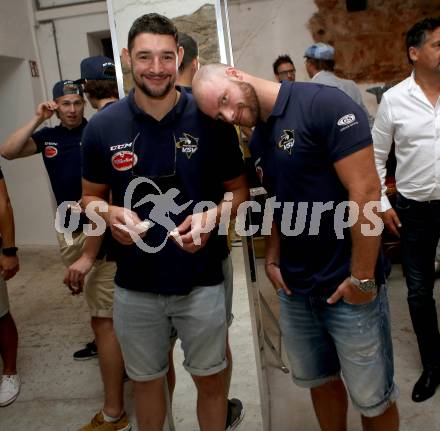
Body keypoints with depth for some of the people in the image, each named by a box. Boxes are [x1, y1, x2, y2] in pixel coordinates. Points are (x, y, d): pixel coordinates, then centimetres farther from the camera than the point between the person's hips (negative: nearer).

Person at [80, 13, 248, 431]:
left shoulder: (211, 120, -9)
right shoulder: (102, 126, -6)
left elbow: (237, 189, 2)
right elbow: (90, 196, 6)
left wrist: (212, 216, -19)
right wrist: (110, 215, -16)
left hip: (201, 281, -1)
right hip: (135, 285, 2)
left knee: (210, 379, 17)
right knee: (145, 380, 21)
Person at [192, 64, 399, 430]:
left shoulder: (324, 104, -16)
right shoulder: (258, 139, 8)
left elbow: (366, 192, -20)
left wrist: (362, 278, -18)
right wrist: (273, 260, 6)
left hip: (347, 289, -6)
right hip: (294, 290, 7)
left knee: (373, 399, 10)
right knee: (320, 381, 20)